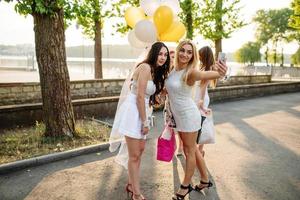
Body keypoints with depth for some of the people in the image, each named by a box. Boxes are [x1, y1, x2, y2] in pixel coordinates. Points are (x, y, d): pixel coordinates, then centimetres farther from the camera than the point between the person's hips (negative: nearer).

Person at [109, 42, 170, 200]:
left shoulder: (155, 71, 14)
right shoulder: (145, 67, -16)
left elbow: (148, 96, 12)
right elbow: (139, 96, -19)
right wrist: (145, 122, -15)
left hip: (141, 112, 10)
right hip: (132, 111, -10)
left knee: (140, 150, 17)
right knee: (134, 155, -2)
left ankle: (131, 185, 34)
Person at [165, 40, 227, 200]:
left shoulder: (190, 72, -23)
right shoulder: (172, 69, -1)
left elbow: (205, 75, -46)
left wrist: (219, 73, -66)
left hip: (188, 115, -8)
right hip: (178, 115, 8)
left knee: (190, 151, 7)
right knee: (188, 149, 20)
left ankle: (185, 187, 21)